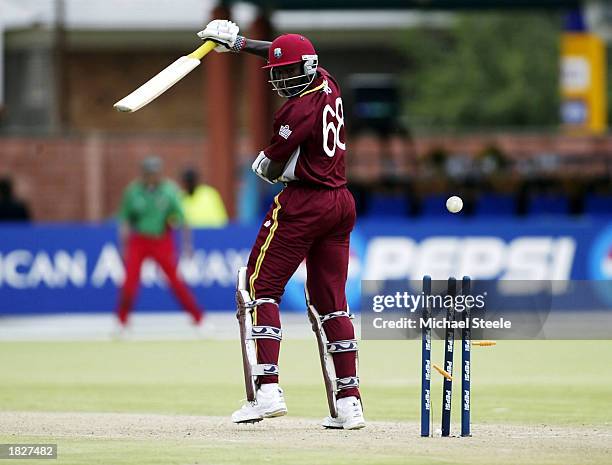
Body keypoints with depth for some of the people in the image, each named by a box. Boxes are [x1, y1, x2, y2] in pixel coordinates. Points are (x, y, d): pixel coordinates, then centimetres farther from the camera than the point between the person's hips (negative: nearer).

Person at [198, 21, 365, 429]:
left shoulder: (299, 110, -15)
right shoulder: (329, 85, 9)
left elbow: (271, 170, -9)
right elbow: (289, 57, 27)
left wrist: (265, 165, 15)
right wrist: (238, 42, 27)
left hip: (302, 203, -9)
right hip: (341, 203, 9)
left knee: (261, 287, -4)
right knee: (331, 300, 9)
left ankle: (268, 390, -18)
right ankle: (349, 402, 5)